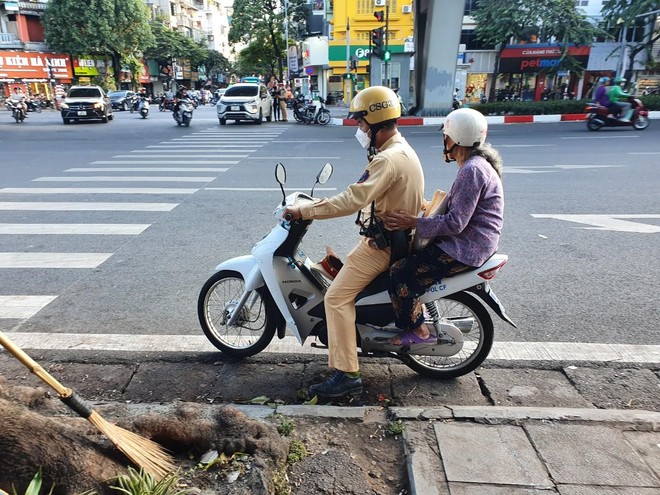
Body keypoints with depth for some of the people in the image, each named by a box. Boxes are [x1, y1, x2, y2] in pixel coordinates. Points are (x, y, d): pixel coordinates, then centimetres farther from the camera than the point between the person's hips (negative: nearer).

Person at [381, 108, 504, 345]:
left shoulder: (472, 170, -21)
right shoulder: (475, 165, 12)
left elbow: (455, 223, -25)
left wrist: (414, 222, -24)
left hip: (465, 249, -11)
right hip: (468, 242, 11)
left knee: (401, 273, -16)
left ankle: (418, 331, -1)